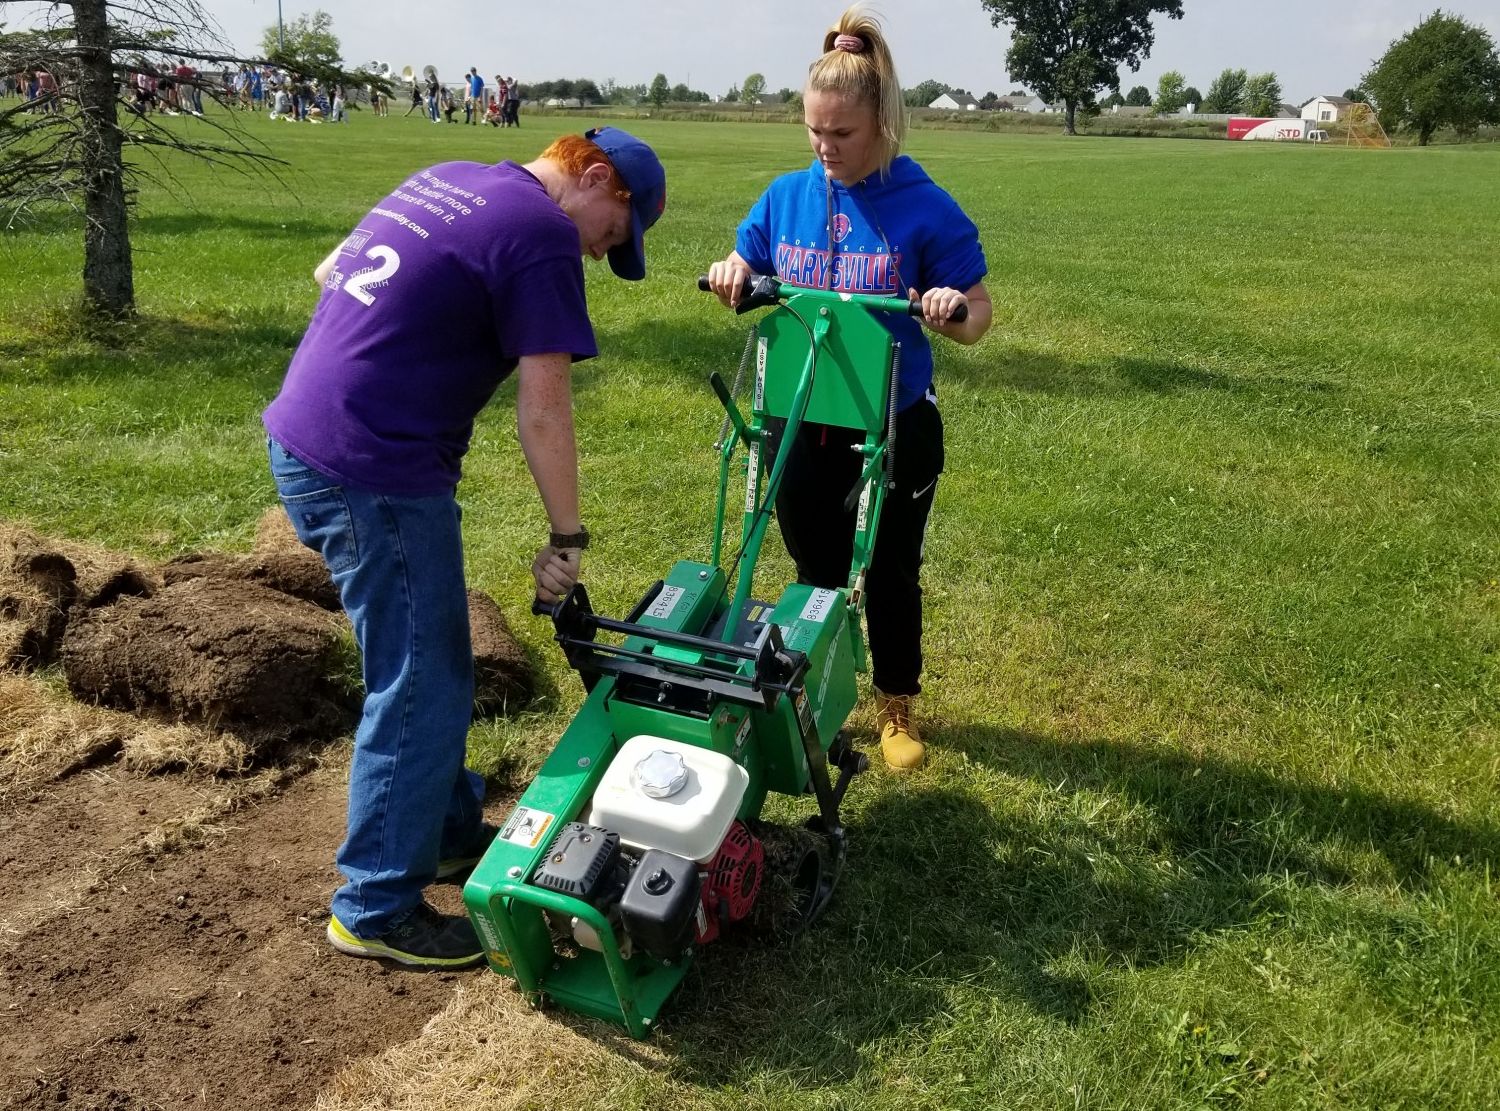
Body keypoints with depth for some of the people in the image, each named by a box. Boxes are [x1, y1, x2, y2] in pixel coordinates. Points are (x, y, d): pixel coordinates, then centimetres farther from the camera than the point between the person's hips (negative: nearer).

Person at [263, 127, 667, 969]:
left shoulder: (443, 180, 17)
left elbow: (331, 272, 24)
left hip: (299, 439, 10)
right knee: (422, 687, 2)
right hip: (374, 474, -10)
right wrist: (569, 538, -6)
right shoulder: (541, 234, -11)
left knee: (427, 664, 21)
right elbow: (543, 410, -14)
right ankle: (377, 908, 15)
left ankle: (447, 830, 37)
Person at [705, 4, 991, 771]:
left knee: (889, 573, 13)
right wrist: (732, 278, -13)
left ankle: (896, 706, 34)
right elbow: (746, 281, 10)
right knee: (815, 570, 17)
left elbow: (977, 320, -9)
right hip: (800, 427, 3)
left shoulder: (926, 209, -13)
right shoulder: (785, 197, -2)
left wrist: (951, 308, -32)